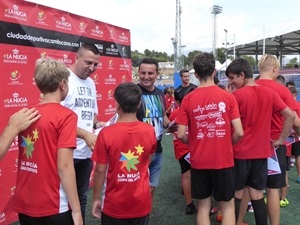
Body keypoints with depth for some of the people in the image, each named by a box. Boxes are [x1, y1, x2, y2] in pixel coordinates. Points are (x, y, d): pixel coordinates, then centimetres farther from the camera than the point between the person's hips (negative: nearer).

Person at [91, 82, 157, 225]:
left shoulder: (106, 134, -18)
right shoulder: (149, 131, -9)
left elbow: (100, 170, -12)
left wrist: (96, 198, 1)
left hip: (115, 205, -2)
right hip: (141, 203, 3)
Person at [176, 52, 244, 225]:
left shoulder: (188, 99, -6)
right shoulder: (228, 97, -8)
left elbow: (181, 135, -7)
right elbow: (239, 133, -10)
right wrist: (227, 144, 9)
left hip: (199, 161, 1)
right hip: (224, 160, -1)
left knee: (203, 205, 15)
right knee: (228, 205, 15)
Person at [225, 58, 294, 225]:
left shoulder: (237, 95, -11)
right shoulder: (269, 93, 4)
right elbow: (291, 116, 1)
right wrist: (281, 140, 5)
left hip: (240, 152, -4)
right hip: (262, 152, 4)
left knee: (236, 195, 9)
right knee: (257, 195, 12)